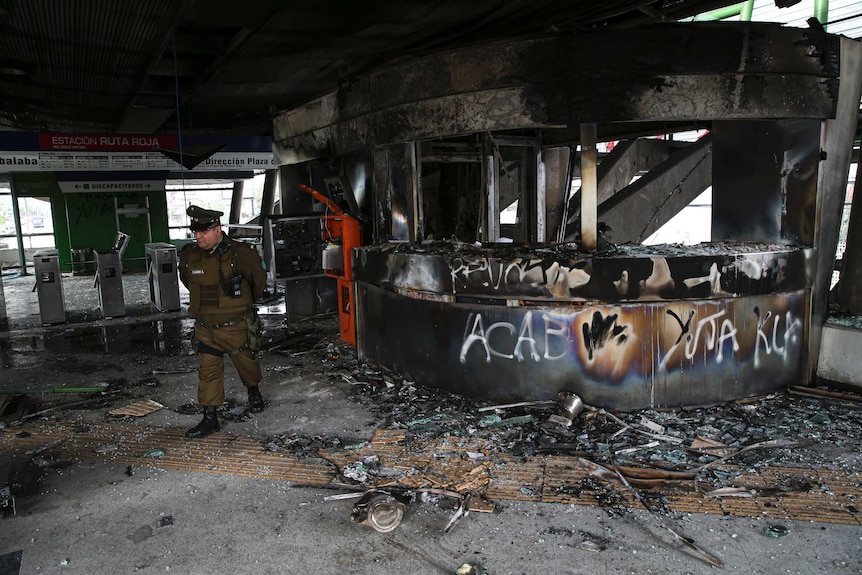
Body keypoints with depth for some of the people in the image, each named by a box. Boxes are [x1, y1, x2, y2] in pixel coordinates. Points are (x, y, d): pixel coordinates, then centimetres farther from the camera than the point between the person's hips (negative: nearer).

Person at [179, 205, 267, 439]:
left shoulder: (239, 254, -17)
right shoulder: (188, 256, -4)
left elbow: (259, 281, 0)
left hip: (236, 326, -3)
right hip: (204, 327, 3)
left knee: (246, 363, 16)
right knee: (207, 371, 5)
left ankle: (254, 393, 45)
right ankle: (210, 418, 14)